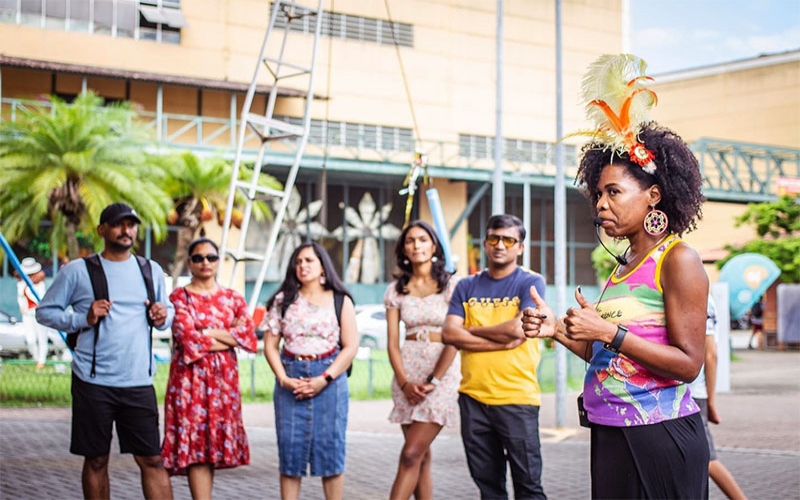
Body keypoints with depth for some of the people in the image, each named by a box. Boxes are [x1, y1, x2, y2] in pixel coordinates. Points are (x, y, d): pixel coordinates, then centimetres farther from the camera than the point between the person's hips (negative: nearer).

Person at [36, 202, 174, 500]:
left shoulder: (151, 271, 11)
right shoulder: (77, 271, 1)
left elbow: (168, 309, 21)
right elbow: (45, 311, 3)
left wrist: (163, 317, -3)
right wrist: (83, 319, -12)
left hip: (138, 382, 2)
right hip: (93, 382, -2)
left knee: (152, 459, 1)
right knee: (96, 460, 8)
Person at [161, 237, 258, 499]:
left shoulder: (232, 298, 11)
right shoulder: (179, 297, 1)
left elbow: (249, 337, -1)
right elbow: (187, 339, -12)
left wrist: (208, 333, -8)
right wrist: (229, 334, -6)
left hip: (223, 377, 4)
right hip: (190, 378, -4)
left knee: (213, 445, 5)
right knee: (195, 446, -8)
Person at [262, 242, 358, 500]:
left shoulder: (340, 300, 3)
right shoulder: (283, 300, 8)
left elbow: (351, 346, -2)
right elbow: (270, 345, 5)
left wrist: (324, 379, -12)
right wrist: (283, 378, -9)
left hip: (329, 379, -1)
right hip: (291, 379, 2)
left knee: (330, 447, 0)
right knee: (290, 447, 1)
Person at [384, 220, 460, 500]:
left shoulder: (451, 285, -1)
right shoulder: (396, 290, 9)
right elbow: (392, 342, 5)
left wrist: (432, 381, -12)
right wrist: (405, 383, -8)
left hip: (442, 371, -4)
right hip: (407, 372, 4)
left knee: (411, 454, -12)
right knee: (421, 456, 5)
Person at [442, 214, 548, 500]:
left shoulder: (531, 283, 0)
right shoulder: (466, 287, 10)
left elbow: (518, 329, -15)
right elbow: (450, 334, -2)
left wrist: (470, 330, -1)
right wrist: (502, 342, -11)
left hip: (517, 398, -4)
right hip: (472, 397, 4)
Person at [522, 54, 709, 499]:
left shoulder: (678, 260, -10)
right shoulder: (625, 264, 14)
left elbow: (688, 363, -16)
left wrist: (608, 332, -20)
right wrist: (557, 329, 3)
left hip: (660, 439, -8)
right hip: (612, 436, 8)